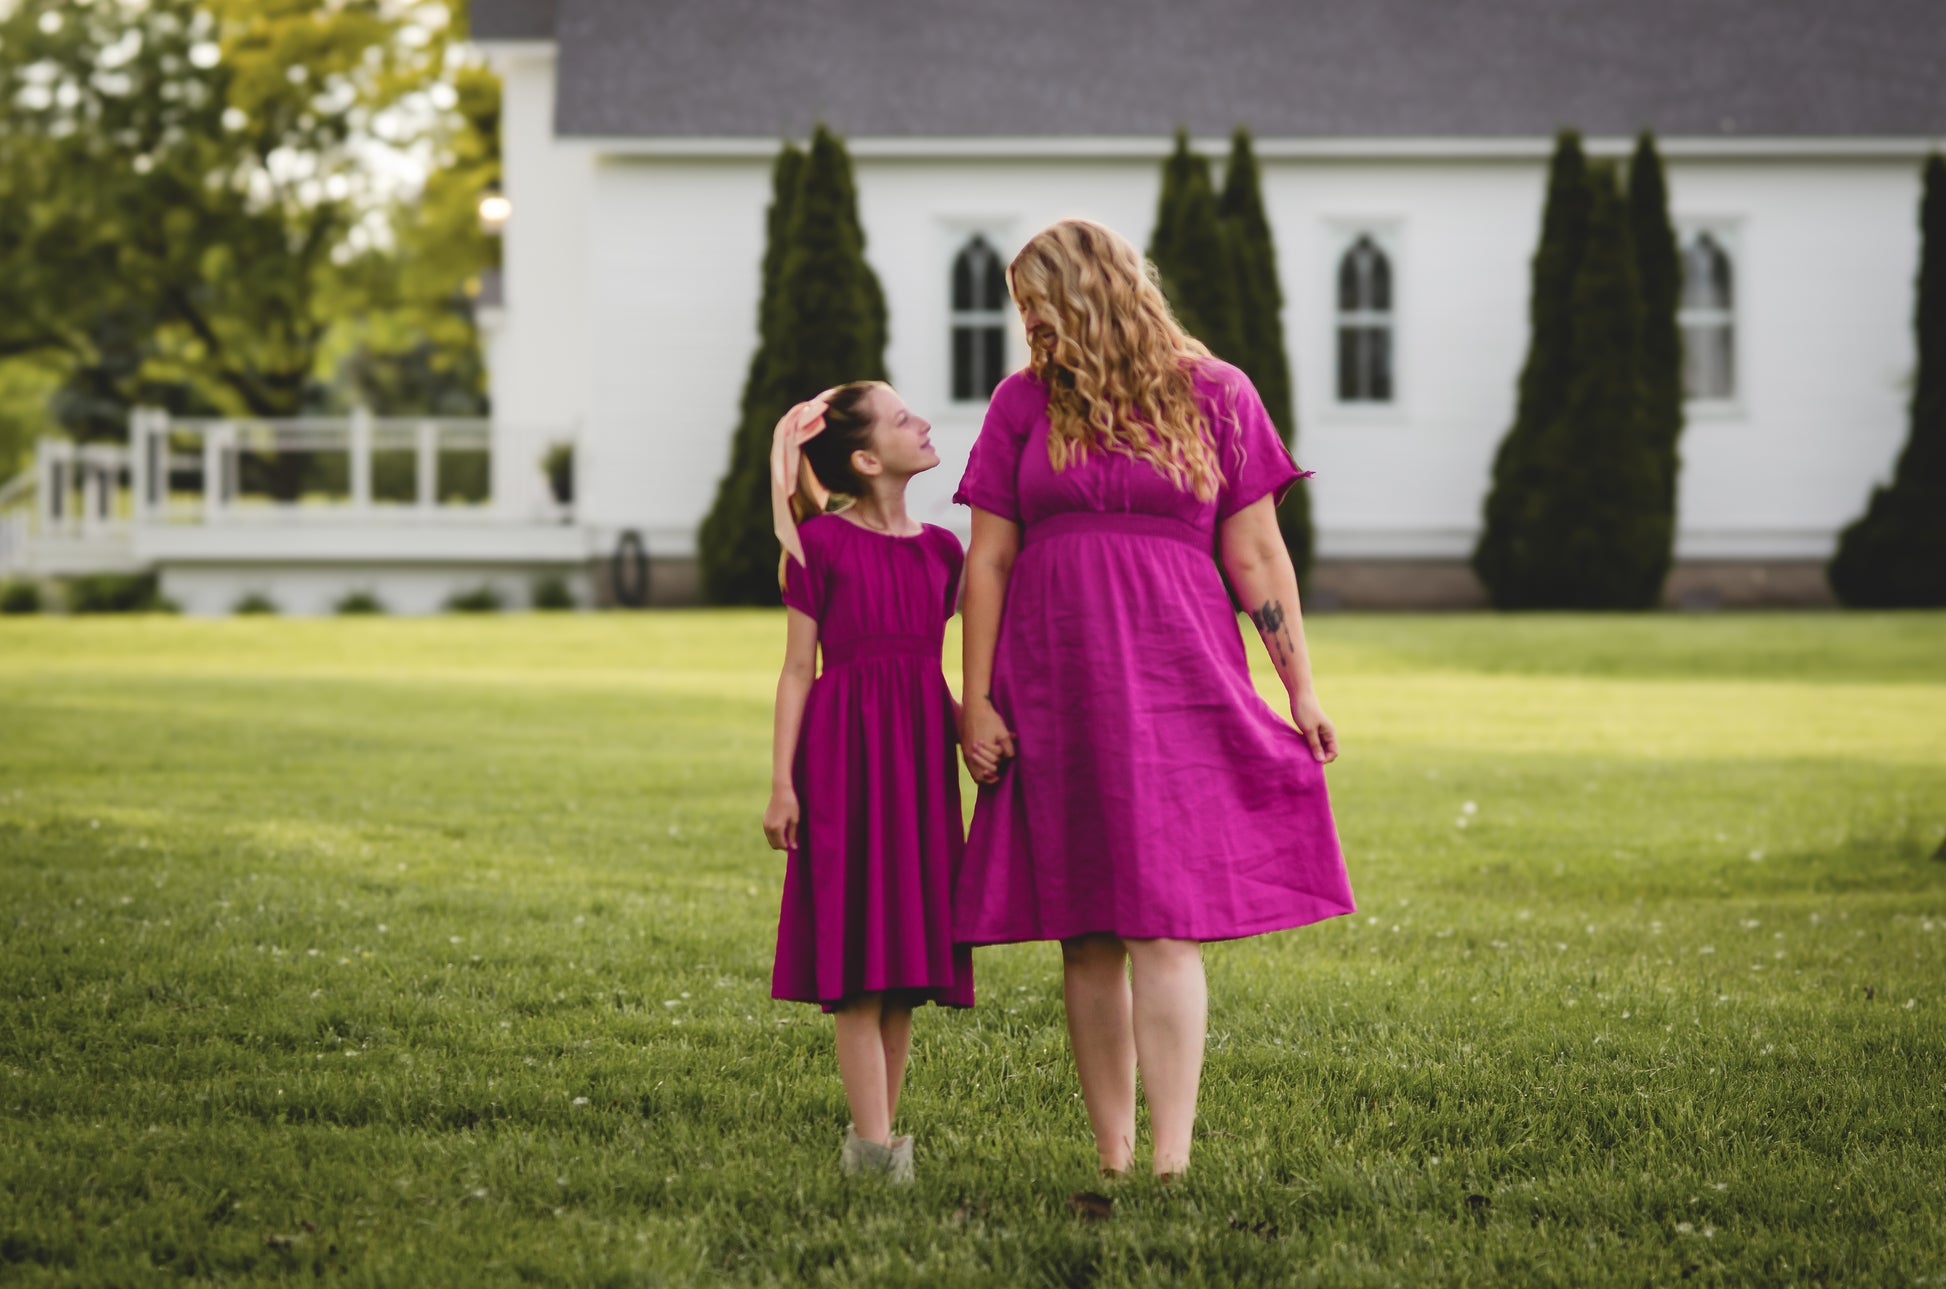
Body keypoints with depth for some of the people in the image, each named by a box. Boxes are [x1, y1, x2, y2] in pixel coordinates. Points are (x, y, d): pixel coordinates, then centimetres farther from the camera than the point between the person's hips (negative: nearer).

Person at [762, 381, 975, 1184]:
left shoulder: (939, 549, 13)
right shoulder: (821, 544, -3)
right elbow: (798, 669, -3)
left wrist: (975, 742, 14)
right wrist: (781, 781, -7)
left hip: (921, 753, 6)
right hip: (844, 750, -6)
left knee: (906, 962, 5)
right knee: (859, 963, -9)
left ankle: (874, 1134, 10)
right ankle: (875, 1144, -11)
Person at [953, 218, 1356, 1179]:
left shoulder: (1213, 396, 5)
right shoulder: (1024, 401, 10)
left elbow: (1255, 555, 6)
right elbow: (987, 561, 9)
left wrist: (1301, 691, 3)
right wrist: (975, 702, 2)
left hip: (1176, 684, -2)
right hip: (1053, 693, 2)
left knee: (1163, 927, -11)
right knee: (1085, 937, 3)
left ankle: (1170, 1163, -14)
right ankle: (1112, 1161, 8)